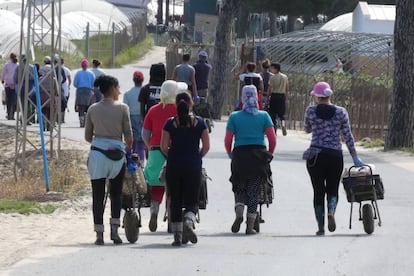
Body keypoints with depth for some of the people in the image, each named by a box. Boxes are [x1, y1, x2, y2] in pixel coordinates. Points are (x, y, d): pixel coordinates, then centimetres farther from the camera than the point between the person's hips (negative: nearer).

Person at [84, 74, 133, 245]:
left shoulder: (93, 109, 4)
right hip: (116, 153, -1)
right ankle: (114, 230, 4)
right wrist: (128, 147, 18)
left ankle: (99, 234, 1)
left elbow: (88, 137, 9)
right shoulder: (122, 108, -4)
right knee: (116, 193, 14)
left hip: (97, 152, 1)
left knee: (98, 195, 5)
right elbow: (128, 136, -3)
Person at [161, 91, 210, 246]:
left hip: (173, 166, 0)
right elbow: (206, 146, -1)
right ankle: (189, 222, -22)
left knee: (175, 202, 9)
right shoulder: (199, 122, -1)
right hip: (193, 167, 0)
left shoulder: (170, 123, -2)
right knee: (192, 201, 8)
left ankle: (177, 236, 6)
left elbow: (164, 146, -4)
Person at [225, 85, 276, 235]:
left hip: (240, 155, 0)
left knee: (239, 188, 15)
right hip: (259, 155, 0)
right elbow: (272, 139, -2)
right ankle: (250, 225, 3)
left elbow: (227, 141, -2)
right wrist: (269, 154, 13)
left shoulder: (234, 117, 1)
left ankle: (239, 214, -10)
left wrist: (230, 155, 14)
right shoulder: (264, 116, 2)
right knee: (254, 190, 6)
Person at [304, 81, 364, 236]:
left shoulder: (311, 111, -2)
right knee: (332, 189, 12)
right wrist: (355, 158, 6)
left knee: (318, 191, 6)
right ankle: (331, 211, -18)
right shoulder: (341, 112, 1)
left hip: (315, 155, -1)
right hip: (335, 155, 1)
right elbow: (348, 136, 2)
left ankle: (321, 227, 1)